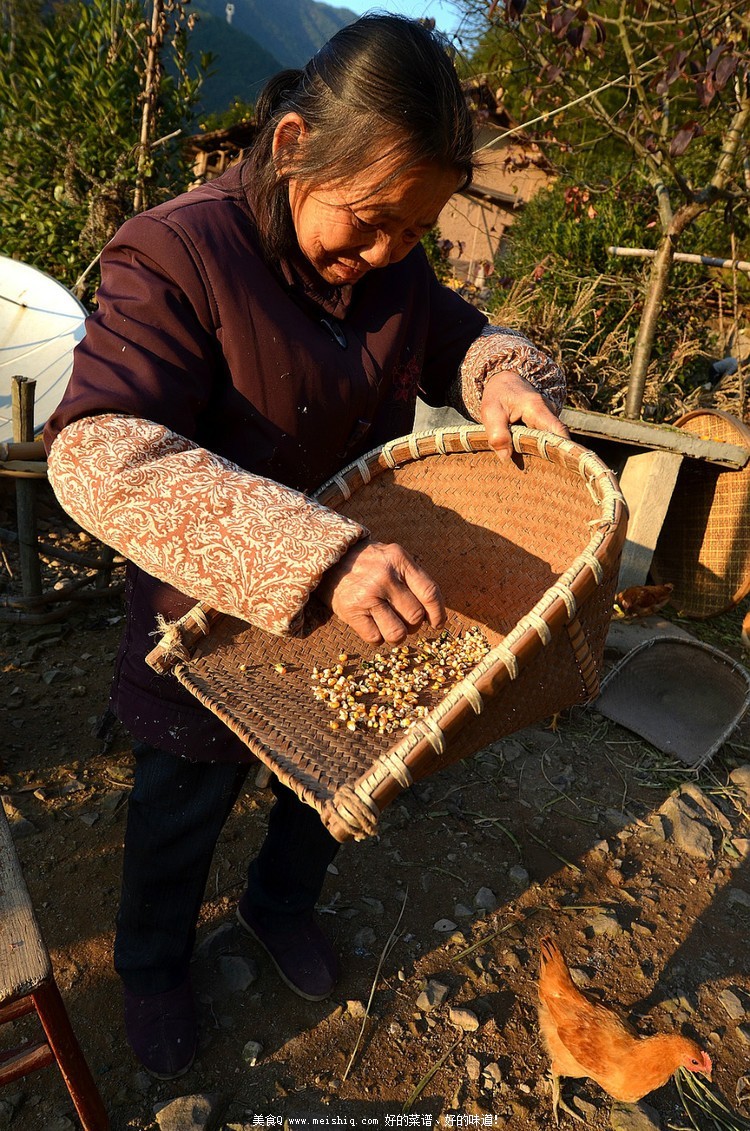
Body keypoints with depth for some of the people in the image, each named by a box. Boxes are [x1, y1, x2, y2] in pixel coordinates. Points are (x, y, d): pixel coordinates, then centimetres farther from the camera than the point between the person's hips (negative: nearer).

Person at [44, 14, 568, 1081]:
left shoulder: (391, 262, -5)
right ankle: (152, 967, 54)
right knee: (183, 812, 20)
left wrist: (507, 377, -17)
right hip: (215, 632, -5)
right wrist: (317, 555, -49)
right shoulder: (179, 254, -25)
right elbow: (100, 455, -37)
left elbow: (461, 338, 9)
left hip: (353, 626, 6)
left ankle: (281, 903, 61)